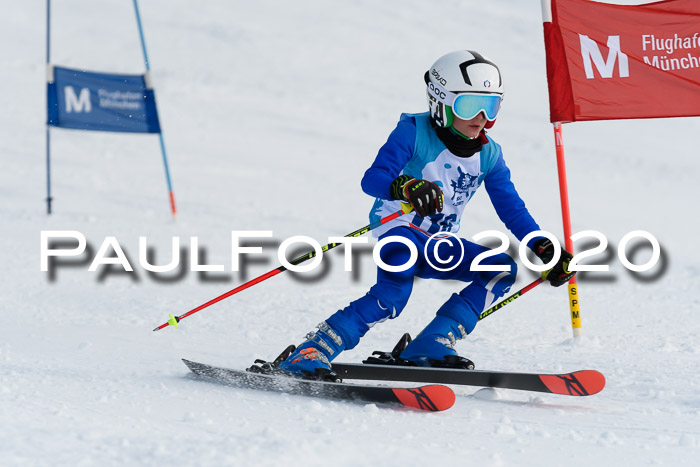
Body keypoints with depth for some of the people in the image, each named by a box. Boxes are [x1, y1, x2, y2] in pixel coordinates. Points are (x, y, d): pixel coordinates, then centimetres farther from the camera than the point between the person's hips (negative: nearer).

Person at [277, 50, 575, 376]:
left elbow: (512, 210, 10)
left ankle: (429, 348, -17)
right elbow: (372, 178, -24)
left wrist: (544, 249, -4)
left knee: (503, 269, -14)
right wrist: (406, 187, -46)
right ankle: (310, 354, -29)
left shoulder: (488, 155, 4)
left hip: (439, 244, 7)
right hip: (398, 229, -7)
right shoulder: (414, 132, -12)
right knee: (394, 292, -35)